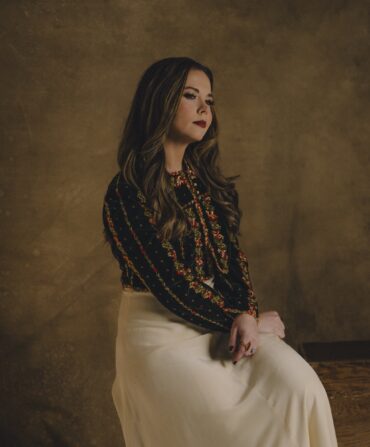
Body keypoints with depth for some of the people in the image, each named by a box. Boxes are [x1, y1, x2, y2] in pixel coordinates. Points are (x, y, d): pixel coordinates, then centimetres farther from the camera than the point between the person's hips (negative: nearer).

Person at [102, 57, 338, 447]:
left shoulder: (211, 183, 9)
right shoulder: (126, 194, -13)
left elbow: (233, 256, 6)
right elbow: (171, 284, -17)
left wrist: (247, 314, -14)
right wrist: (245, 320, -9)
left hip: (220, 320, 6)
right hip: (160, 331, -5)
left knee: (299, 386, -16)